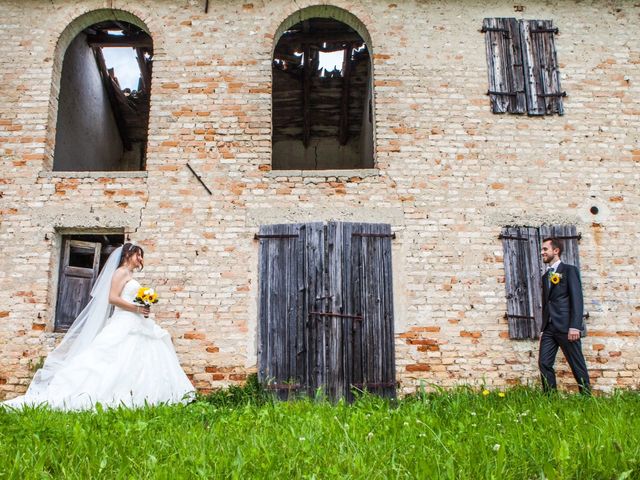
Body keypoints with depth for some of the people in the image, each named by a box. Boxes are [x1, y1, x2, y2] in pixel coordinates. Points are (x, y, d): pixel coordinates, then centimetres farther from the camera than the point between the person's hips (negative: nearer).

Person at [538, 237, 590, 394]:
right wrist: (543, 329, 15)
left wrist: (575, 326, -18)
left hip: (566, 327, -6)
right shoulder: (545, 276, 20)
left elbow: (577, 299, -9)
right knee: (544, 363, -1)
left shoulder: (569, 270, 1)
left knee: (577, 365, 0)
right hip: (549, 328, 6)